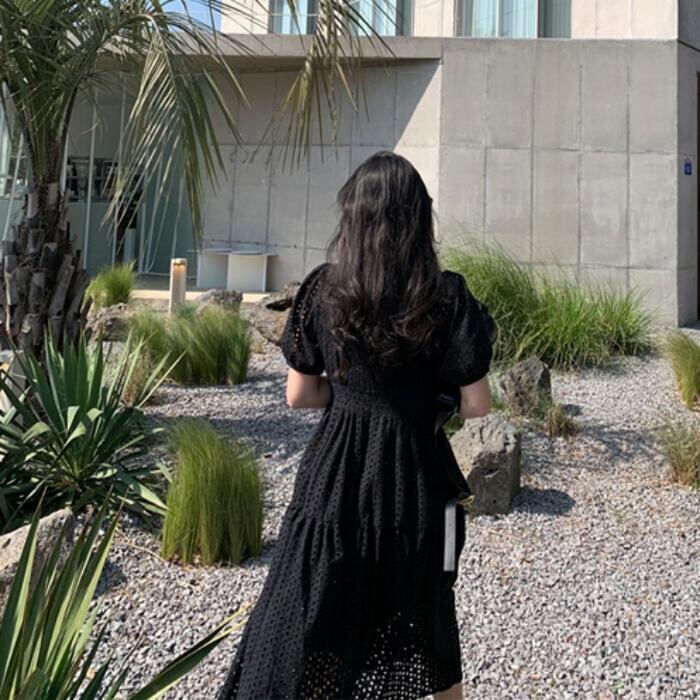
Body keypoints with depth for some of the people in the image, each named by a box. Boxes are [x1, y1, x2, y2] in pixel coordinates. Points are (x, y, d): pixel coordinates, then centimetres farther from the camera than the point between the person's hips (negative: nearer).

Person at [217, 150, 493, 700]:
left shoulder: (323, 289, -6)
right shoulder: (447, 296, -9)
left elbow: (299, 395, -1)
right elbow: (477, 404, -7)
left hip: (336, 475, 0)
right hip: (415, 477, 0)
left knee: (309, 624, 13)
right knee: (425, 618, 21)